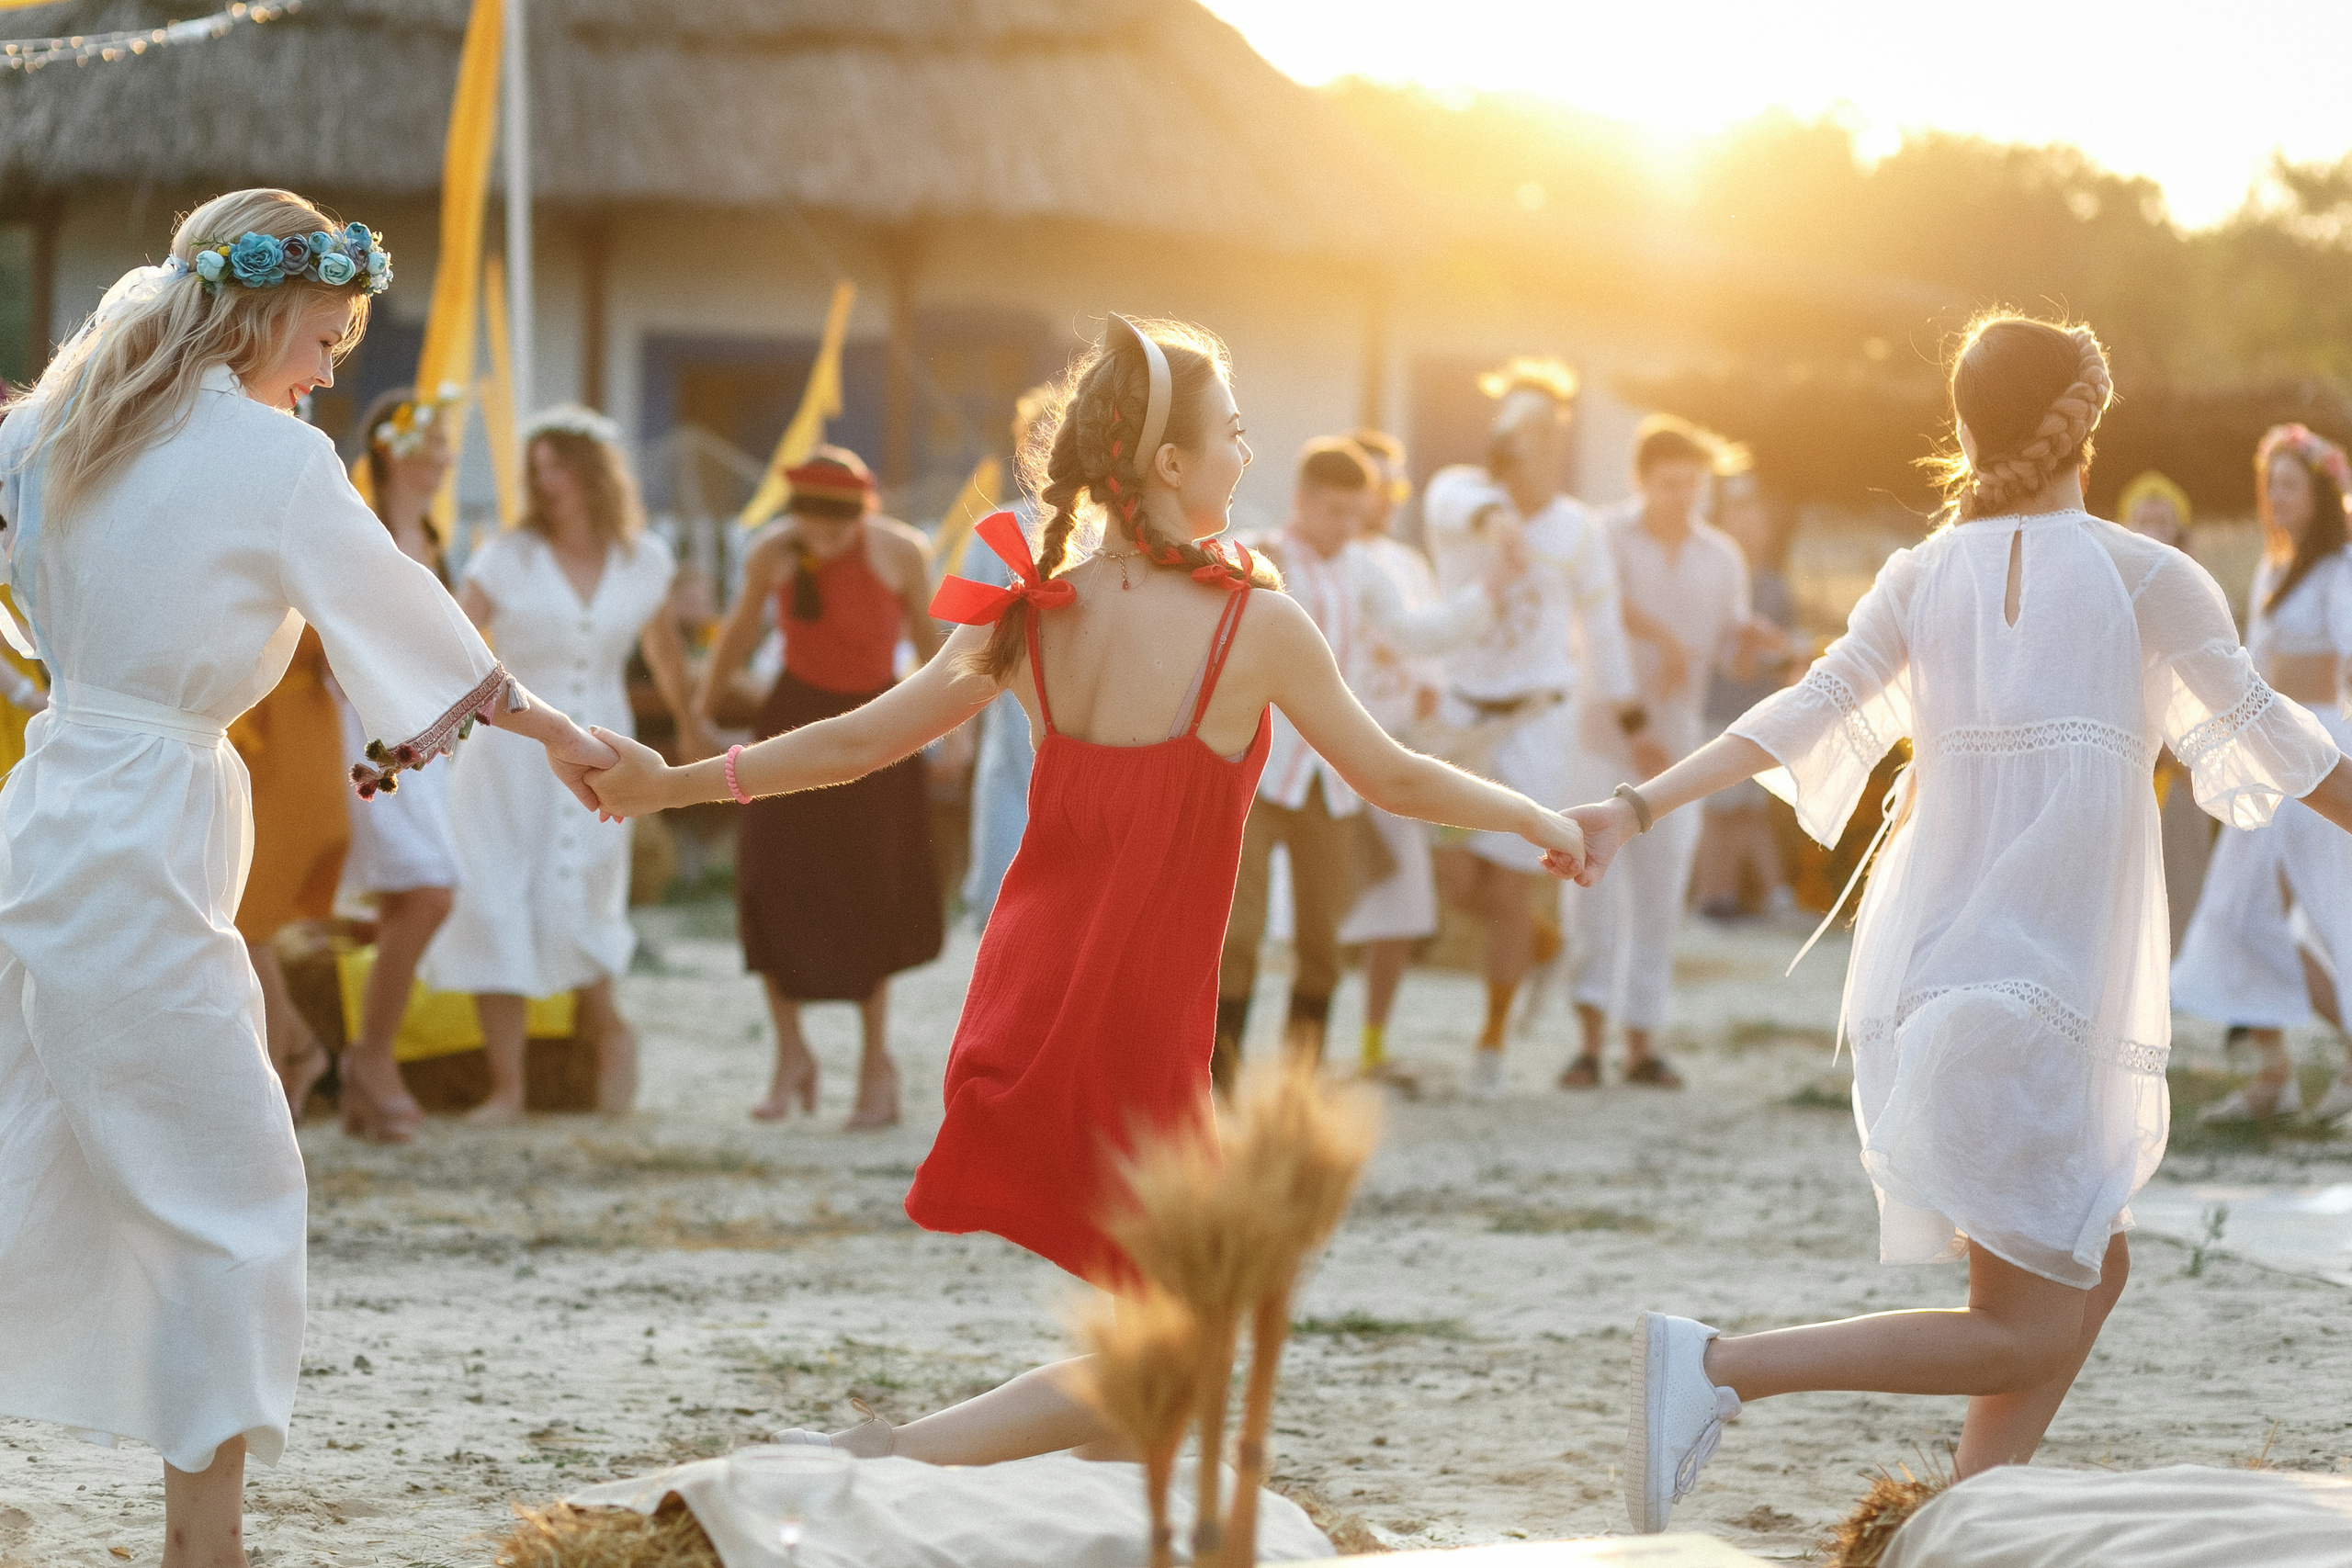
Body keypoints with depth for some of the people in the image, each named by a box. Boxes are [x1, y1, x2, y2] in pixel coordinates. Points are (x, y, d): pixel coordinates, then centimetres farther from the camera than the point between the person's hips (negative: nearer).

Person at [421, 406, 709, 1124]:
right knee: (493, 908, -6)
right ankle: (505, 1087, 1)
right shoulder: (508, 558, -4)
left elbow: (663, 649, 20)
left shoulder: (643, 561, 3)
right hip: (507, 750, 0)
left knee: (570, 906, -9)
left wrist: (690, 726, 33)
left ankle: (609, 1030, 21)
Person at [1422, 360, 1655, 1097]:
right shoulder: (1459, 490, -7)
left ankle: (1492, 1037, 14)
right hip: (1461, 711, 1)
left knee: (1509, 889, -3)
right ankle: (1537, 941, 30)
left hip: (1536, 724, 0)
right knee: (1455, 880, -3)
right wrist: (1491, 518, -57)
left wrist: (1634, 725, 13)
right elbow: (1455, 506, -33)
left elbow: (1602, 630, 10)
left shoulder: (1578, 532, -1)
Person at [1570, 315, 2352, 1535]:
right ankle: (1717, 1365, -16)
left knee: (2091, 1270, 20)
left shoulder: (1923, 576, 7)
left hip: (1924, 971, 7)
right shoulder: (2147, 578, -3)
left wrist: (1636, 809, -9)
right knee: (2023, 1335, -4)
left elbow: (1805, 716, -5)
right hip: (2030, 993, -7)